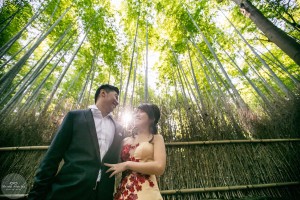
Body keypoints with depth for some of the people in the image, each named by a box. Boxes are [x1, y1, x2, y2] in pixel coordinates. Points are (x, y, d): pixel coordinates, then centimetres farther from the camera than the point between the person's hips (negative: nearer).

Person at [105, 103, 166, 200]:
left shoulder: (156, 138, -1)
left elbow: (159, 167, -15)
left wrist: (127, 164, -13)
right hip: (123, 191, 4)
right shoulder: (126, 140, 11)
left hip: (146, 191, -4)